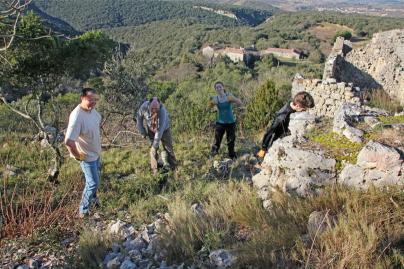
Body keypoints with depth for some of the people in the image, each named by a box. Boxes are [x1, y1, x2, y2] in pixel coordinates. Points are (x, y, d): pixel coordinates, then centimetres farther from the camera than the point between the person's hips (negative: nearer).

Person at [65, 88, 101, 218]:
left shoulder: (91, 109, -7)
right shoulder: (77, 116, -35)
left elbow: (98, 119, 17)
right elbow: (68, 141, -40)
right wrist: (77, 156, -23)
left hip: (96, 152, 9)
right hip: (87, 156, -8)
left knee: (95, 178, 28)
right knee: (93, 183, 2)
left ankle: (92, 196, 53)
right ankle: (83, 210, 21)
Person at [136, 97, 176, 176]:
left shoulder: (162, 110, -38)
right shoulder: (144, 107, -29)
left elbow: (160, 129, -36)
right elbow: (139, 119, -9)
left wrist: (156, 144, -33)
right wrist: (144, 134, -8)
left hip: (164, 130, -2)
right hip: (151, 130, 2)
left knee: (168, 149, -1)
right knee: (153, 151, -3)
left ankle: (172, 169, 12)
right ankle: (155, 172, 5)